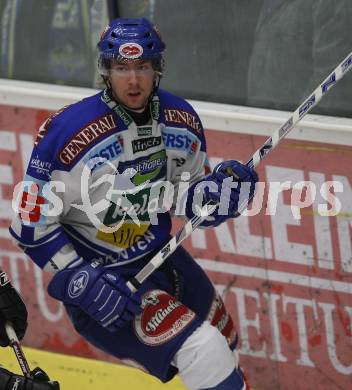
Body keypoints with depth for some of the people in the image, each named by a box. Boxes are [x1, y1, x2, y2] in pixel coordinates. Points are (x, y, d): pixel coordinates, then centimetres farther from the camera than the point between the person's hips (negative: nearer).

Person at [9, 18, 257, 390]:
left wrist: (218, 190, -16)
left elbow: (191, 200, 7)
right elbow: (31, 223, -18)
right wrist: (81, 281, -24)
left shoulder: (182, 121, -6)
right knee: (206, 357, -20)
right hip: (95, 271, -7)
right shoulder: (69, 134, -24)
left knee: (226, 352, 21)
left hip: (159, 254, 7)